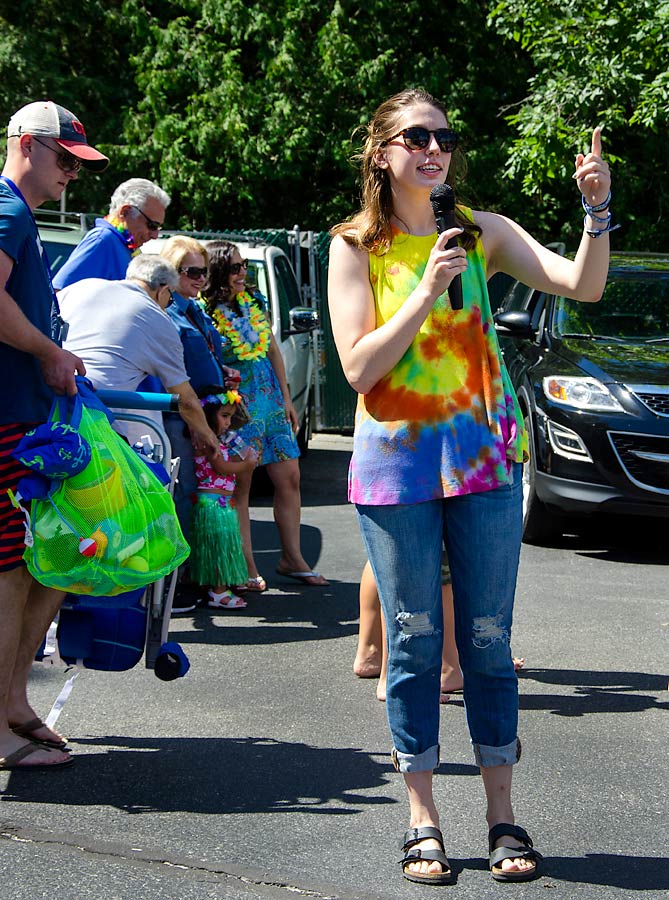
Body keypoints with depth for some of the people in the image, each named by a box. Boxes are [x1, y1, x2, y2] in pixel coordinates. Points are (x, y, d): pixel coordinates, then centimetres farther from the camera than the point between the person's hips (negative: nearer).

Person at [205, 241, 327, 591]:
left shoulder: (252, 301, 8)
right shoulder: (205, 312, -12)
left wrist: (286, 399, 13)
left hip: (272, 404, 7)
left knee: (289, 480, 9)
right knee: (240, 486, -2)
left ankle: (292, 558, 20)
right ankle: (247, 567, 4)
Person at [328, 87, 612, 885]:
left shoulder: (483, 232, 4)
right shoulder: (355, 247, 0)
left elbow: (584, 285, -6)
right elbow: (359, 367, -9)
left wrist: (597, 210, -20)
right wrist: (428, 291, -16)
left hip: (485, 458, 1)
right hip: (394, 463, -1)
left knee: (488, 641, 6)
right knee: (414, 643, 4)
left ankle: (502, 817, 16)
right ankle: (423, 822, 15)